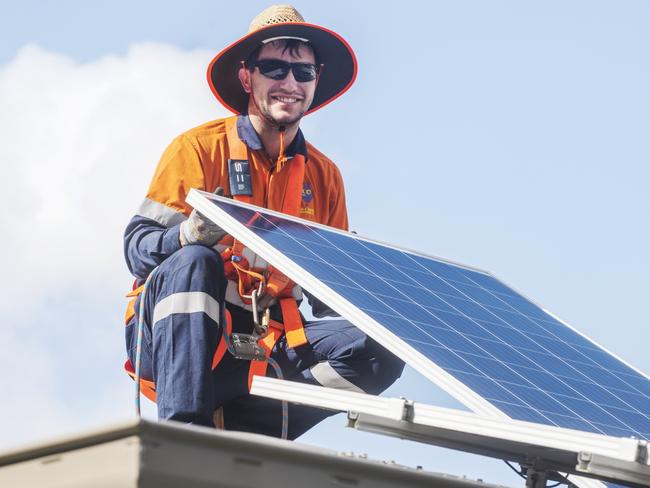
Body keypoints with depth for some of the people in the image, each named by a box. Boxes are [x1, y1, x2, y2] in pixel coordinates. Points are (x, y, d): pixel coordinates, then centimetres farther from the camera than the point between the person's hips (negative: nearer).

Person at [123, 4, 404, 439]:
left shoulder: (323, 175, 11)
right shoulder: (199, 149, -3)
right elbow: (138, 248, -10)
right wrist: (189, 235, -32)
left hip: (268, 340, 4)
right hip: (180, 334, -4)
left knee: (379, 350, -19)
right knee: (194, 262, -34)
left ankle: (239, 427, -27)